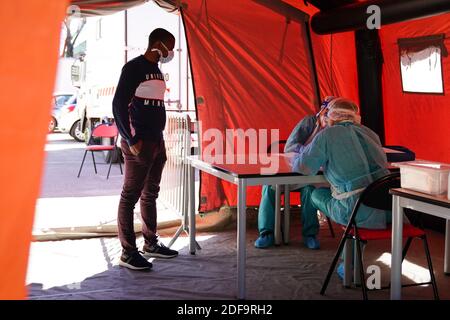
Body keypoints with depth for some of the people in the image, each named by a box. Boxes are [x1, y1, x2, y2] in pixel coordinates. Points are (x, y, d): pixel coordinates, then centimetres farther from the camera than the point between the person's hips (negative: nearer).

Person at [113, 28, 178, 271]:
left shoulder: (156, 70, 17)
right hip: (139, 144, -9)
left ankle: (151, 244, 27)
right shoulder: (134, 67, -10)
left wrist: (159, 140, 16)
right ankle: (128, 253, 1)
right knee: (130, 196, -4)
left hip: (157, 141, 9)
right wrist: (131, 140, -17)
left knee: (150, 194, 16)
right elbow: (119, 105, -15)